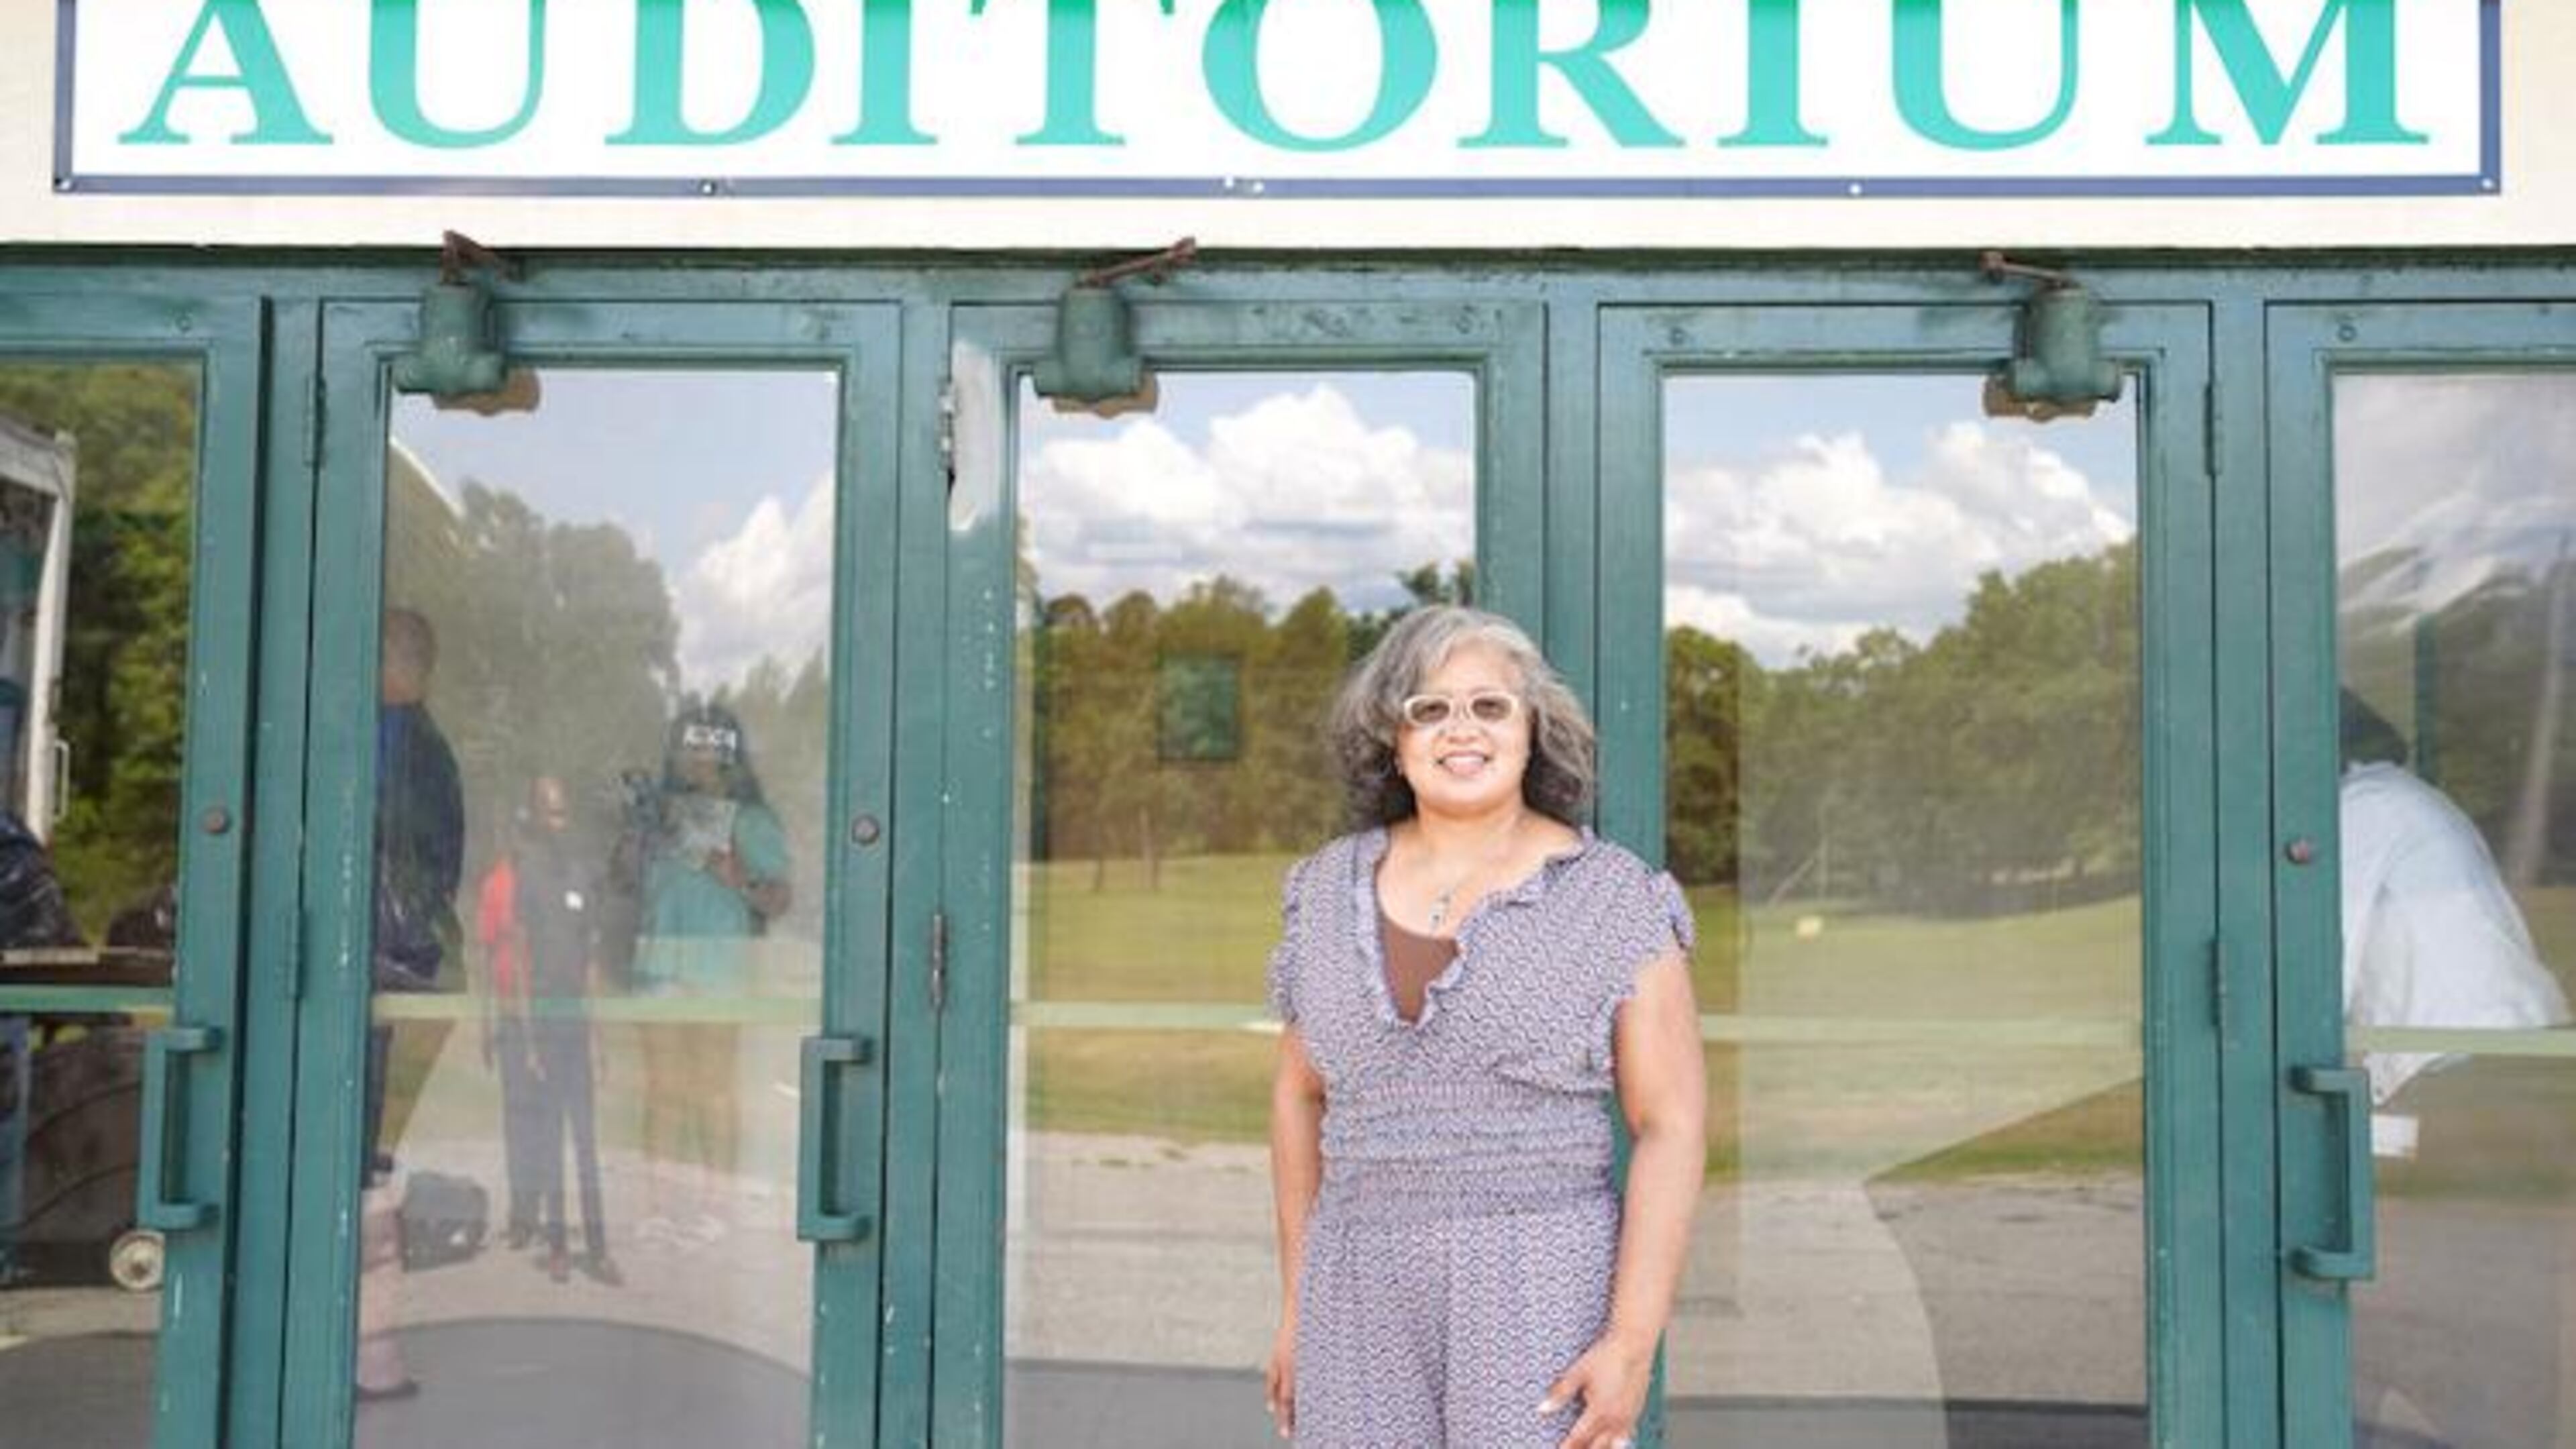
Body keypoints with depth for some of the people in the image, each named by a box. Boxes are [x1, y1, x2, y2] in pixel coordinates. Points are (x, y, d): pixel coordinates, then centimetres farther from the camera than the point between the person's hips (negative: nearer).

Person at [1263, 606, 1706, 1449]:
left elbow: (1673, 1129, -8)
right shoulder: (1334, 892, 5)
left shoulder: (1616, 903, -6)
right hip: (1375, 1305, 4)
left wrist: (1633, 1345, -16)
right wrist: (1298, 1308, 12)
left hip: (1545, 1302, -4)